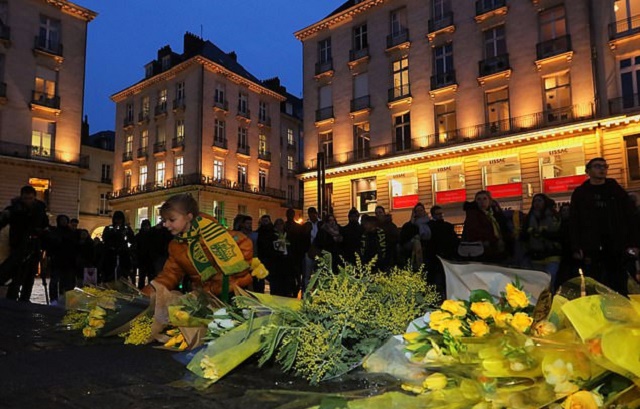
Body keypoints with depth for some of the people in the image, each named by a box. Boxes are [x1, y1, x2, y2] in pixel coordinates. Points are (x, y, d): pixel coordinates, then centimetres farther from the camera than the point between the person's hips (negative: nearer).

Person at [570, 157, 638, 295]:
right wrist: (576, 248, -8)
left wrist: (633, 243, -3)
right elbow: (574, 222, 1)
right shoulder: (579, 193, 7)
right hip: (591, 249, -1)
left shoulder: (617, 190, 13)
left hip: (617, 247, 2)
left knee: (619, 288, 4)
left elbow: (630, 218, 8)